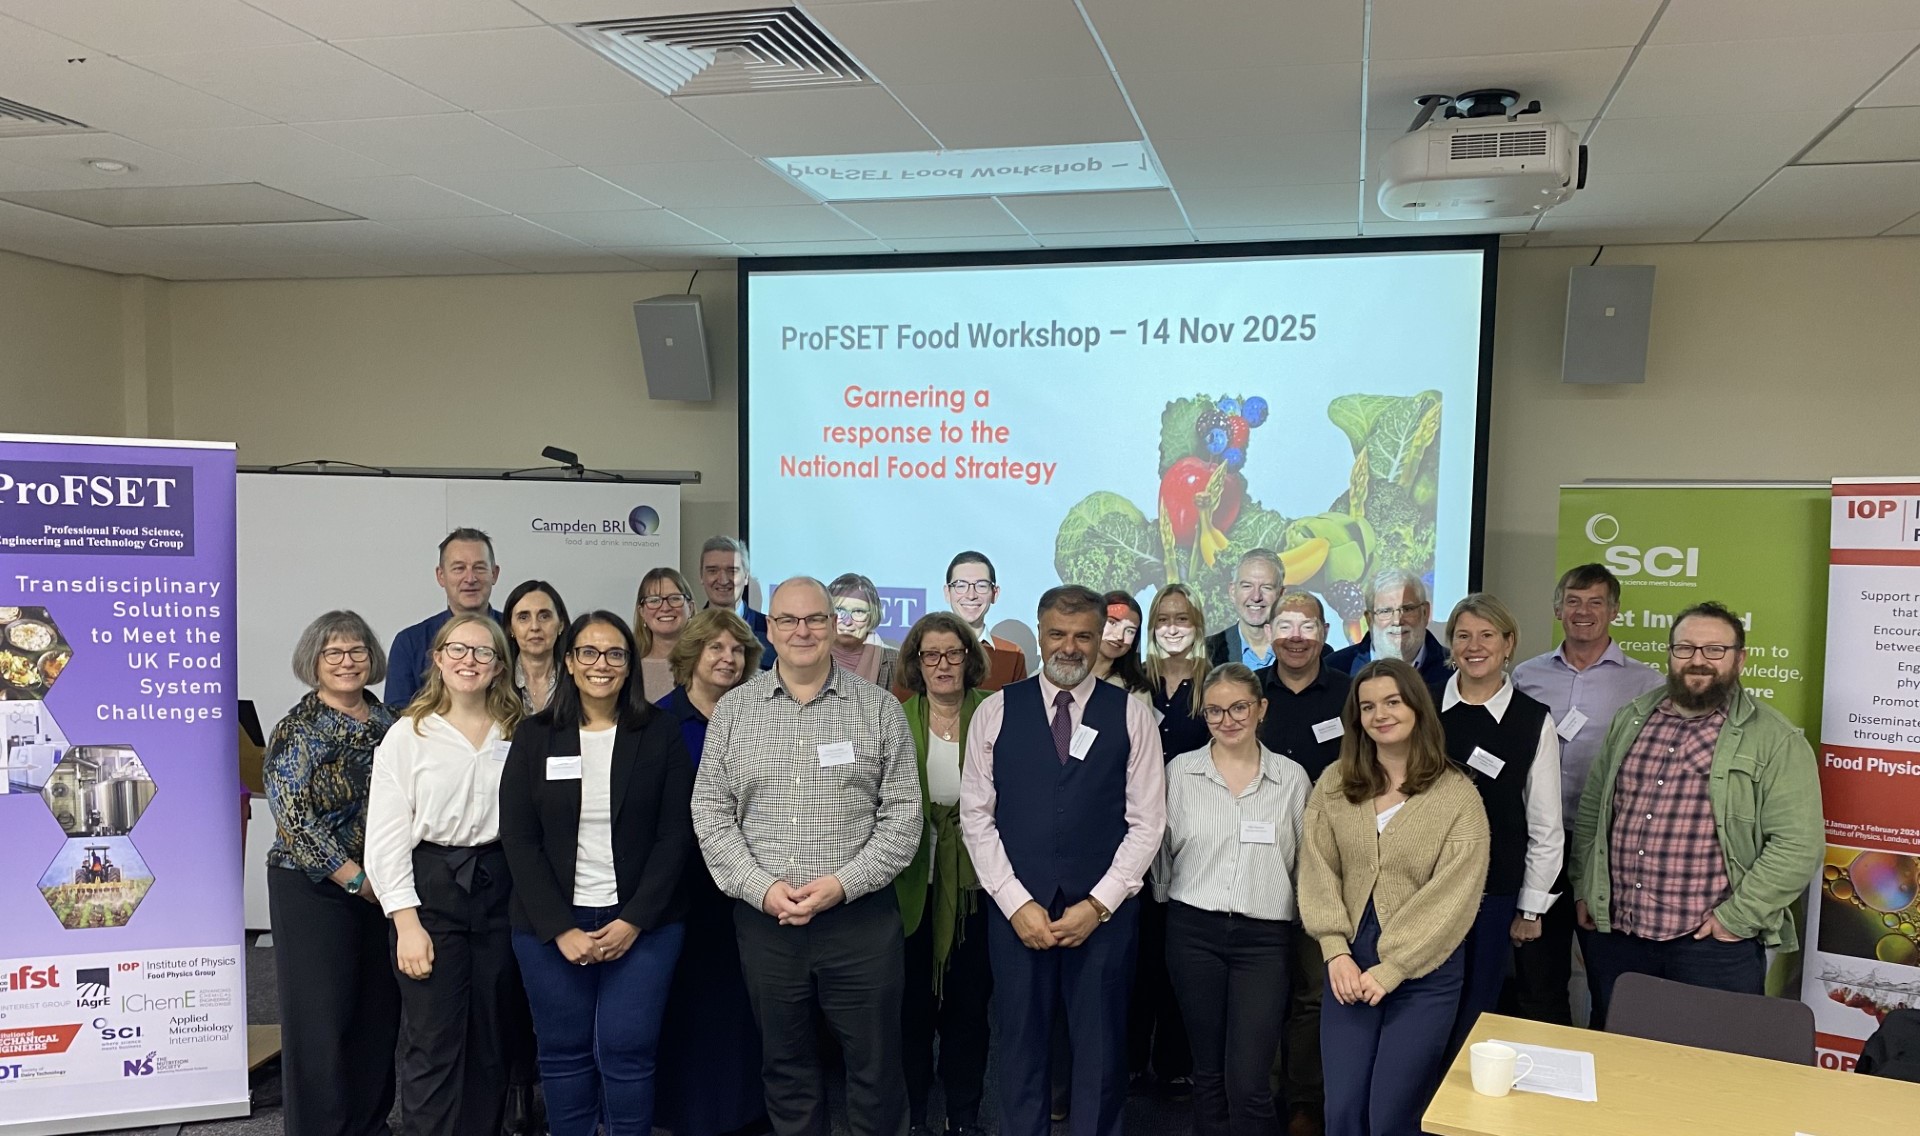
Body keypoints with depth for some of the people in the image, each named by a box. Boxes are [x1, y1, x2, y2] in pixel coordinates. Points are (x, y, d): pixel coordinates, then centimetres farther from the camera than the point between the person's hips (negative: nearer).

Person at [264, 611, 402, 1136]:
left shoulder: (387, 721, 7)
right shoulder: (298, 729, -10)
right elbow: (296, 820, -16)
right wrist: (357, 880, -16)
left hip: (383, 889, 5)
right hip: (316, 890, -5)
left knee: (380, 1009, 10)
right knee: (321, 1014, 2)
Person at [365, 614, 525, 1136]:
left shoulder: (517, 734, 4)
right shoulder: (407, 735, -3)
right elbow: (386, 838, -6)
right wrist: (407, 922, -11)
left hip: (500, 888, 3)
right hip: (431, 886, -3)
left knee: (491, 1039, 11)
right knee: (432, 1044, 0)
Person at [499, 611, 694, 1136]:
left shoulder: (660, 732, 1)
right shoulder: (534, 736, 3)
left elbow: (676, 834, -2)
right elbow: (518, 839, -1)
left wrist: (634, 921, -10)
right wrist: (561, 930, -10)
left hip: (641, 923, -1)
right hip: (551, 925, 1)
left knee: (627, 1049, -5)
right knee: (565, 1053, 6)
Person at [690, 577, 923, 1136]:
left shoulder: (879, 708, 0)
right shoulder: (733, 710, 5)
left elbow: (903, 813, -3)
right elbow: (710, 814, 3)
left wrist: (842, 883, -14)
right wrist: (762, 887, -9)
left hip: (861, 916, -2)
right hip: (764, 918, 2)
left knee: (876, 1066, 6)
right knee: (784, 1065, 15)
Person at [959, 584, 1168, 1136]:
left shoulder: (1131, 715, 1)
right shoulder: (996, 711, 2)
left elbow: (1147, 821, -1)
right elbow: (976, 815, 0)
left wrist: (1097, 905, -8)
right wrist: (1017, 903, -8)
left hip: (1104, 913, 0)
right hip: (1016, 908, 1)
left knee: (1100, 1051, 9)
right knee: (1020, 1046, 10)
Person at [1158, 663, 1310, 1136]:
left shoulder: (1292, 777, 1)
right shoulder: (1180, 770, 1)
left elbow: (1305, 862, 8)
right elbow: (1164, 850, 8)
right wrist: (1171, 903, 9)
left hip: (1264, 937, -1)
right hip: (1194, 931, 1)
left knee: (1247, 1083, -6)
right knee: (1208, 1072, 11)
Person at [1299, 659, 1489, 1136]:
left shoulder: (1457, 795, -8)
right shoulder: (1333, 784, 2)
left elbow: (1452, 897, -12)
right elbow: (1316, 869, 0)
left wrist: (1390, 970, -15)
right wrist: (1337, 952, -11)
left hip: (1424, 974, -3)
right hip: (1351, 963, 3)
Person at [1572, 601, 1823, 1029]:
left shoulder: (1774, 740, -6)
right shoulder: (1630, 720, 10)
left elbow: (1799, 844, -12)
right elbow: (1591, 811, 16)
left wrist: (1736, 919, -14)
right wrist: (1584, 890, 10)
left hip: (1712, 945, -4)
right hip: (1614, 936, 5)